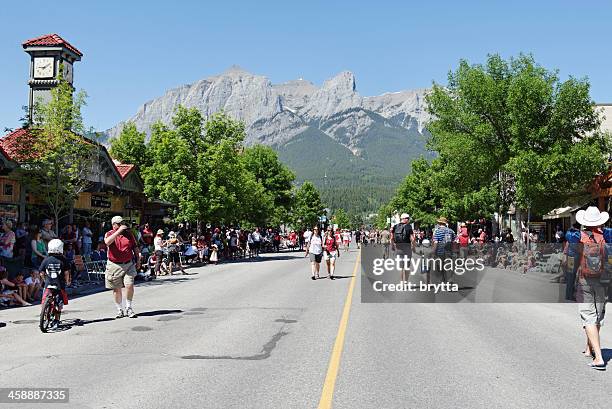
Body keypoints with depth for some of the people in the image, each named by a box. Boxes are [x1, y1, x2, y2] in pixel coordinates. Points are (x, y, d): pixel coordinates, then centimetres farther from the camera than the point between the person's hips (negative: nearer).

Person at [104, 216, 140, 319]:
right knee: (116, 289, 7)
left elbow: (135, 248, 15)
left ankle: (128, 308, 7)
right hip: (115, 265, -1)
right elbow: (107, 242, -24)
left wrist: (138, 261, 10)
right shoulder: (109, 234, 0)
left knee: (129, 285, -11)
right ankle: (119, 310, 21)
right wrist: (119, 231, -24)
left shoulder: (128, 234, 8)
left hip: (128, 264, 1)